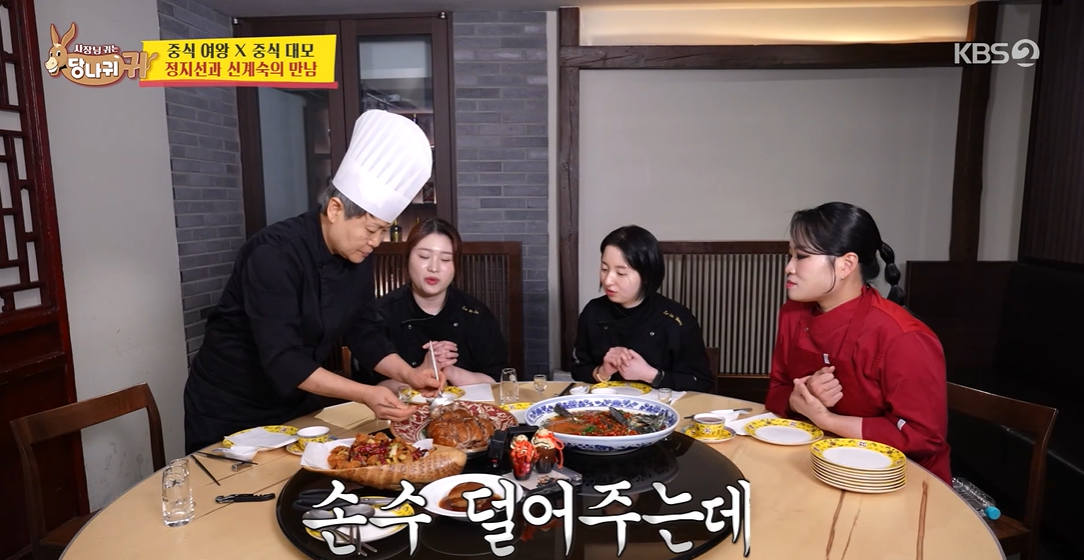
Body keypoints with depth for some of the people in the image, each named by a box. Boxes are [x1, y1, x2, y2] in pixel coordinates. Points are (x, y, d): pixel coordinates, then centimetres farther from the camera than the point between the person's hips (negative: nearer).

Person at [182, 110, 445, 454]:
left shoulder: (357, 257, -7)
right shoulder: (274, 254, -28)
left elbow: (361, 332, 1)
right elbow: (283, 361, -32)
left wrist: (408, 374, -12)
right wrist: (365, 394, -37)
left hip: (300, 405, 6)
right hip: (229, 411, -6)